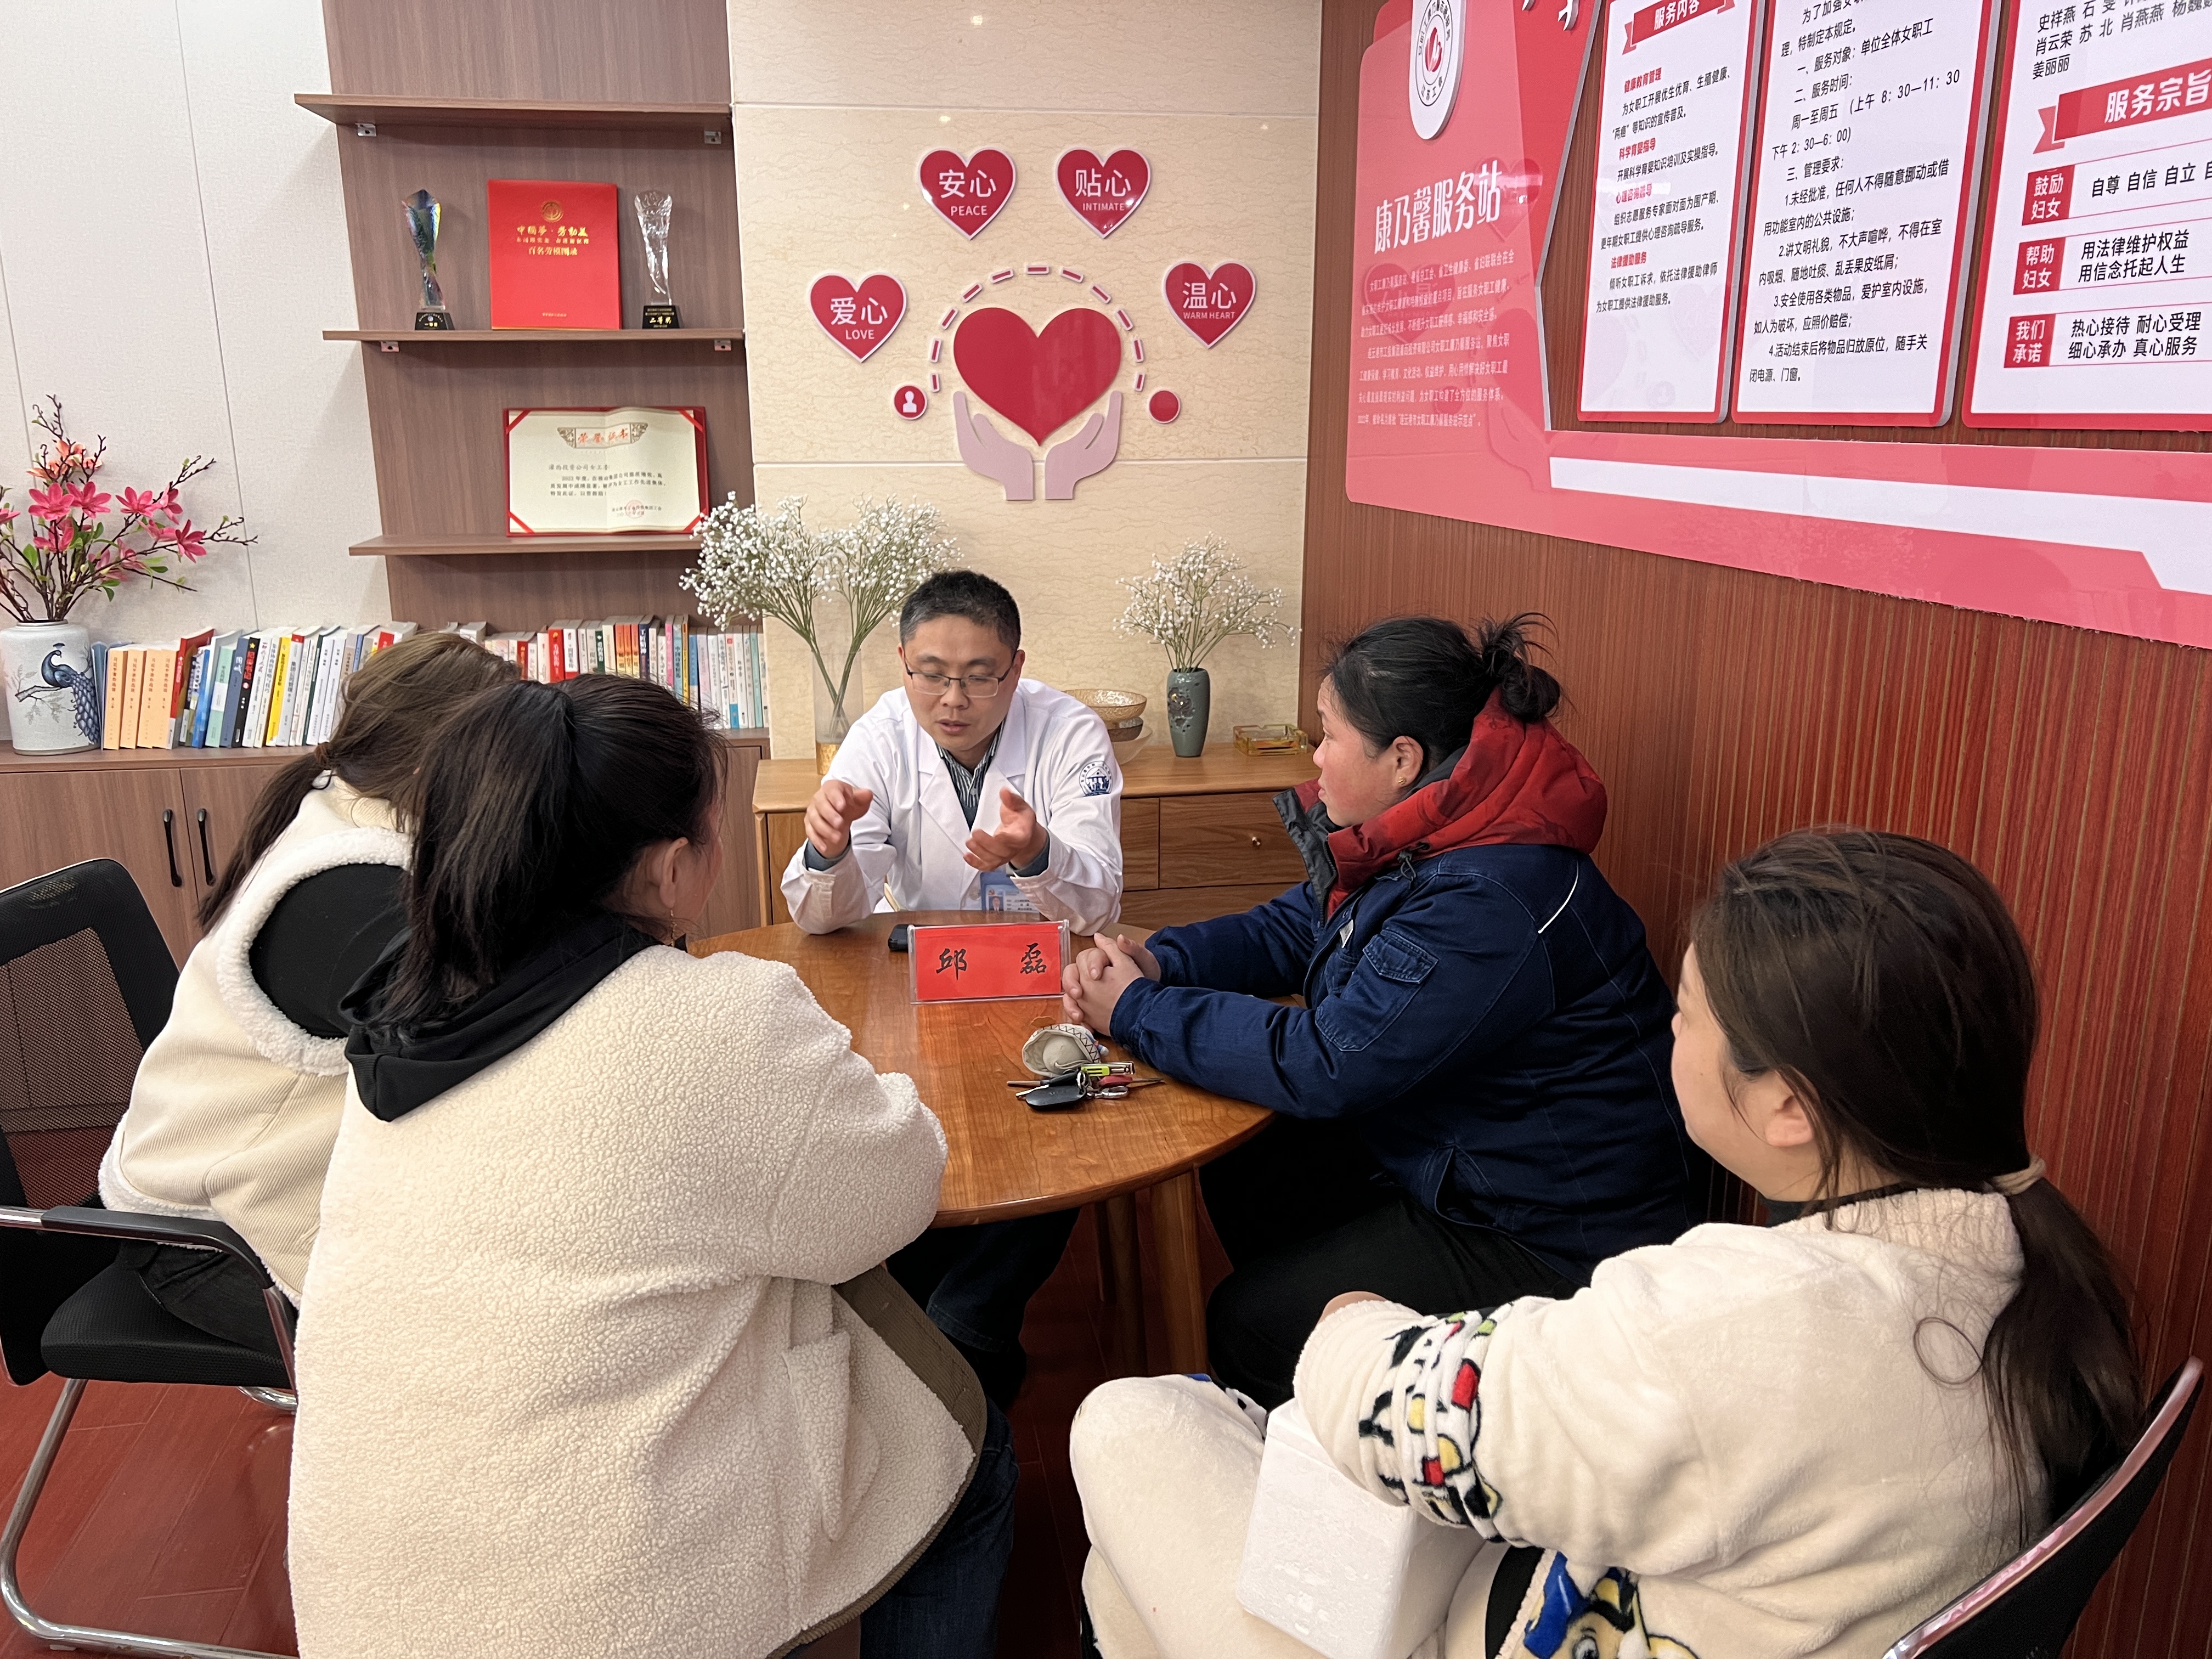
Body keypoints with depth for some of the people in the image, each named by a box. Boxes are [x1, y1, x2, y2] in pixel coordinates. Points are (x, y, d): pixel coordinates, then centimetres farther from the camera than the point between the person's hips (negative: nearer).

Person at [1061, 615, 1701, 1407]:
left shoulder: (1489, 905, -33)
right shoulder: (1418, 838, -1)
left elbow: (1320, 1064, -32)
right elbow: (1291, 928, 9)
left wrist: (1137, 1013, -20)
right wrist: (1157, 962, -9)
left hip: (1554, 1243, -9)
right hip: (1452, 1158, 9)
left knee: (1248, 1324, -7)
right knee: (1241, 1176, 10)